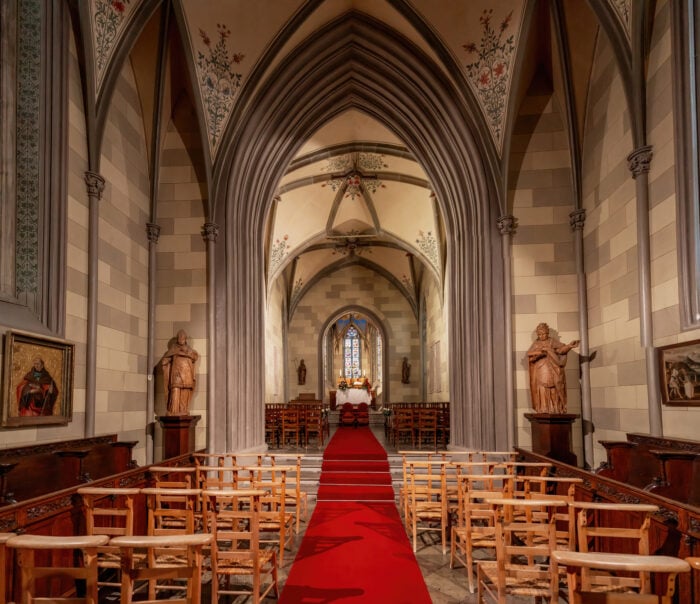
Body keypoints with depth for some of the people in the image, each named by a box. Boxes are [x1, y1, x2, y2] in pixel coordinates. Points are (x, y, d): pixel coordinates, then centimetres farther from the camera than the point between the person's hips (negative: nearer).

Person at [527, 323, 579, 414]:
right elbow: (529, 353, -3)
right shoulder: (536, 343, 12)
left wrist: (569, 345, -31)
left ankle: (555, 411, -8)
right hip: (540, 371, 2)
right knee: (542, 391, -6)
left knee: (553, 391, -7)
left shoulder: (553, 342, 6)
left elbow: (562, 349, -11)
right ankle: (543, 411, -7)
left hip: (552, 371, -2)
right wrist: (540, 352, -19)